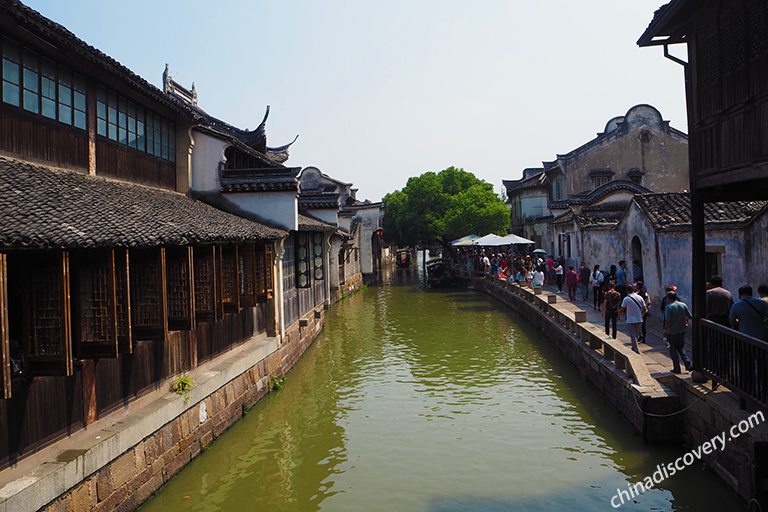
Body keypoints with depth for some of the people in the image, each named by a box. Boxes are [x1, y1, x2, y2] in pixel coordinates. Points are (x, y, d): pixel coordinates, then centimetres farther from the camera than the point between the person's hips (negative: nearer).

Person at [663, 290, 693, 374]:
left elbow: (668, 320, -22)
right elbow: (690, 316, 4)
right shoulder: (683, 305, 0)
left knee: (673, 350, 7)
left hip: (672, 332, -5)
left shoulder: (668, 307, -15)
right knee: (681, 348, 20)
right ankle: (687, 363, 1)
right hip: (682, 330, 5)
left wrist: (665, 330, -13)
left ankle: (676, 368, 9)